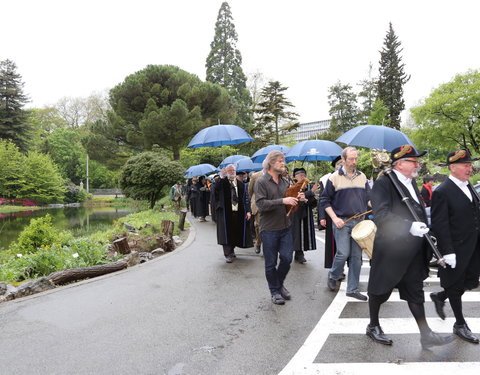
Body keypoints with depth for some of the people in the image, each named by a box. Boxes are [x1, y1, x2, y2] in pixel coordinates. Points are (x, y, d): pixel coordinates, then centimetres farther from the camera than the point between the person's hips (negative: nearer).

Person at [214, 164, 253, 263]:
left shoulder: (241, 184, 10)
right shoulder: (222, 182, 1)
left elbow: (246, 198, 8)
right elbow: (215, 189, -20)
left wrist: (248, 211, -2)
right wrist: (221, 177, -29)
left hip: (238, 212, 3)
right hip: (225, 212, -3)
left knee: (236, 233, 11)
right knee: (227, 233, -3)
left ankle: (231, 250, 31)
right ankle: (228, 254, 2)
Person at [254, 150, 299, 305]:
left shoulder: (285, 182, 12)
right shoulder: (261, 182, -8)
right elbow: (261, 204, -19)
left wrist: (297, 199, -1)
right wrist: (283, 201, -24)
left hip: (285, 227, 5)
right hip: (269, 228, -5)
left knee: (287, 258, 4)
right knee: (271, 262, 6)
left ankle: (279, 284, 30)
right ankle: (275, 291, 24)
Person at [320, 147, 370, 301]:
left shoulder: (362, 177, 10)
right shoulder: (334, 177, -3)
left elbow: (369, 198, 16)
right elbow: (325, 200, -2)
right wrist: (334, 218, -11)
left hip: (359, 221, 4)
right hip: (341, 222, -4)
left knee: (356, 256, 6)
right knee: (343, 253, -9)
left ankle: (352, 289, 17)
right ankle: (332, 276, 20)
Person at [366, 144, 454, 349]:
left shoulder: (411, 183, 12)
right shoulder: (383, 183, -15)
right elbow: (381, 215, -26)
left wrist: (424, 232, 13)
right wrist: (409, 227, -33)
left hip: (413, 250, 8)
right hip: (390, 249, -8)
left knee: (415, 292, 15)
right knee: (380, 289, 10)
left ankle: (426, 335, 25)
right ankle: (373, 326, 30)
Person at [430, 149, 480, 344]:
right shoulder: (442, 192, -17)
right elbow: (440, 225, -19)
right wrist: (448, 252, -20)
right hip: (457, 249, -8)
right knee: (455, 286, 9)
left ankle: (440, 297, 40)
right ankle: (460, 324, 27)